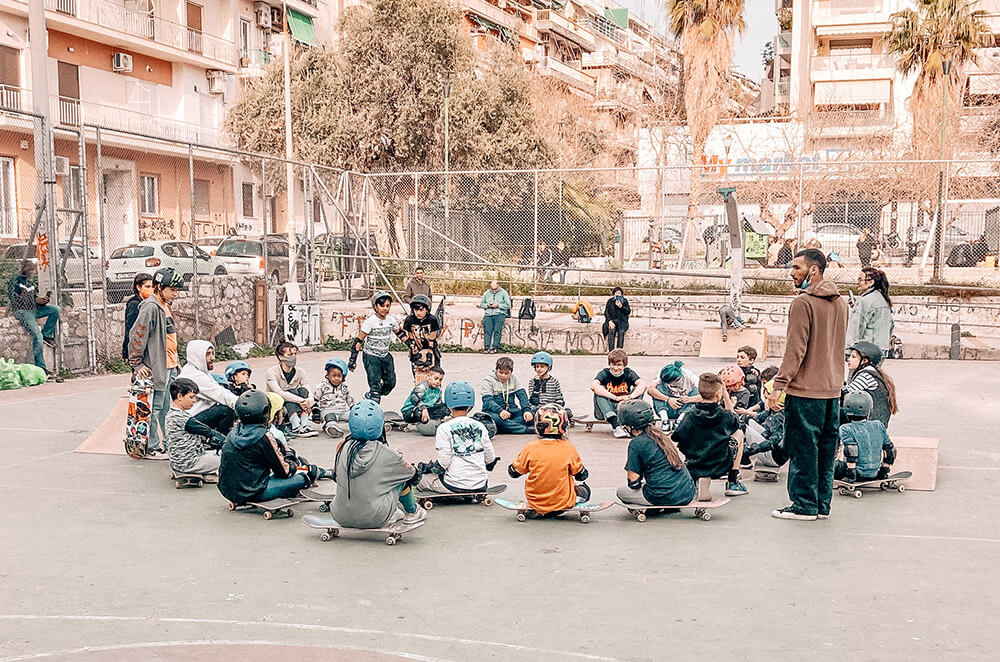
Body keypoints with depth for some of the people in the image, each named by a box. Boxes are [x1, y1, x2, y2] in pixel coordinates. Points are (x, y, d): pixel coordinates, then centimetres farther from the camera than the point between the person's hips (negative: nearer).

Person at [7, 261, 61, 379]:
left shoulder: (30, 282, 19)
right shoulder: (15, 281, -3)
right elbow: (14, 299, -15)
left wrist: (43, 300, -2)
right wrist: (36, 300, -19)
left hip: (34, 309, 7)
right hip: (22, 312, -7)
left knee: (56, 309, -12)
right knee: (37, 336, -21)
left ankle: (46, 334, -6)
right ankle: (41, 367, -18)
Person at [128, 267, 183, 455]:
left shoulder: (166, 307, 15)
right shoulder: (150, 307, -16)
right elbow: (137, 336, -17)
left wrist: (176, 361, 22)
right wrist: (137, 365, -15)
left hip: (170, 367, 9)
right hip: (157, 368, -9)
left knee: (167, 408, 15)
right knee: (156, 408, -3)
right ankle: (151, 448, 4)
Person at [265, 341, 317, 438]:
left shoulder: (300, 373, 3)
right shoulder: (272, 372, -10)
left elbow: (310, 396, -6)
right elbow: (279, 393, -26)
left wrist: (308, 401, -30)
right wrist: (301, 401, -35)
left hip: (295, 414, 4)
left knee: (303, 390, -17)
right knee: (292, 391, -24)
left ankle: (304, 425, -32)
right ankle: (296, 427, -39)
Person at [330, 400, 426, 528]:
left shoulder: (343, 447, -7)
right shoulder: (387, 454, -14)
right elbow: (410, 471, 4)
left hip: (341, 517, 4)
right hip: (375, 519, -4)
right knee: (403, 478, 15)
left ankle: (391, 513, 36)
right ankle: (412, 512, 37)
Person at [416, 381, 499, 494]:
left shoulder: (445, 428, -9)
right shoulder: (479, 426, 4)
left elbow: (443, 462, -13)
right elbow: (490, 459, 7)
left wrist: (428, 468, 7)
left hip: (453, 485, -4)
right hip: (480, 485, 4)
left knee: (419, 477, 17)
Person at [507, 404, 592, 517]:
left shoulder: (530, 448, -12)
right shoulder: (568, 448, -13)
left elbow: (513, 472, 0)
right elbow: (582, 475, -1)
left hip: (535, 501, 2)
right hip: (562, 502, -2)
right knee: (584, 488, 25)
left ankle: (538, 511, 12)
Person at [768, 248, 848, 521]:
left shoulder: (802, 303, -14)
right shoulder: (840, 302, 12)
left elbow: (795, 349, -18)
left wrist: (779, 385, -15)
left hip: (805, 389, -8)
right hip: (833, 388, 8)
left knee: (802, 448, 0)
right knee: (825, 448, 13)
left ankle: (804, 505, 5)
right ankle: (822, 504, 19)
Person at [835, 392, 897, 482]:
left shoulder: (846, 429, -10)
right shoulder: (879, 426, 6)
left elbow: (851, 451, -21)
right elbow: (890, 449, 11)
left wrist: (850, 476, -18)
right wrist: (885, 471, 21)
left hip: (859, 474, -5)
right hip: (875, 474, 5)